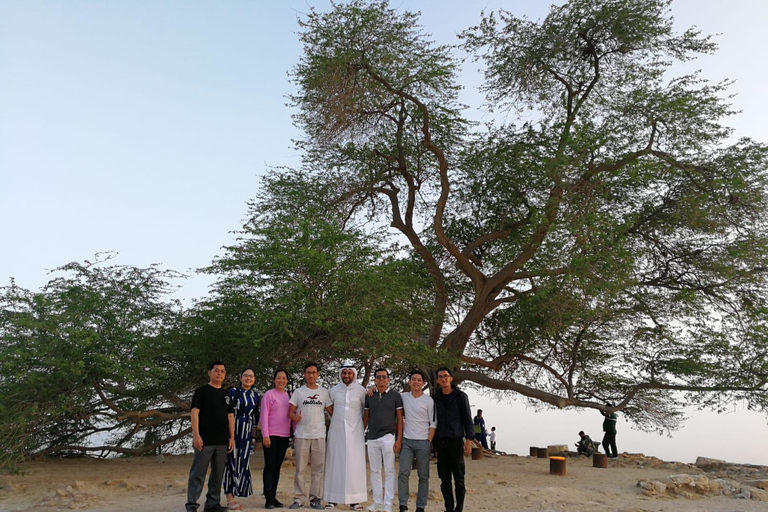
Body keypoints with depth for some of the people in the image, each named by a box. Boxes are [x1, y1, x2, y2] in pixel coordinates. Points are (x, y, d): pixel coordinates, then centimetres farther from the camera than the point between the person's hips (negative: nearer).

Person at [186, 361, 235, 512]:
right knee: (198, 474, -3)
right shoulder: (201, 391, -1)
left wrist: (232, 437, 8)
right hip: (205, 440, -6)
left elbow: (230, 416, 15)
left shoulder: (226, 394, 15)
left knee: (218, 475, 10)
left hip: (222, 441, 6)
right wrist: (196, 435, -18)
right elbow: (194, 412, -9)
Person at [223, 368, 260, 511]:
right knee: (231, 462, -3)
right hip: (233, 430, -5)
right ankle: (230, 499, 1)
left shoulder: (255, 395, 11)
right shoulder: (233, 392, -4)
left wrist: (254, 429, 17)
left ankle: (233, 494, 14)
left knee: (242, 463, 5)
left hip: (246, 432, 5)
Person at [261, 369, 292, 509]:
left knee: (277, 467, 9)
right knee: (269, 467, -1)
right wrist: (265, 435, -13)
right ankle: (268, 498, 4)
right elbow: (264, 416, -8)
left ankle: (274, 496, 16)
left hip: (284, 436, 4)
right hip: (271, 436, -4)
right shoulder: (269, 395, -4)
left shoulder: (289, 396, 10)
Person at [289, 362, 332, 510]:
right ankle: (299, 498, 13)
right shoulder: (298, 392, 4)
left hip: (319, 435, 1)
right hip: (301, 435, -1)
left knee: (318, 469, 4)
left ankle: (315, 498, 13)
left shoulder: (324, 392, 8)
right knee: (300, 469, 4)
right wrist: (296, 417, -19)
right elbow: (290, 412, 2)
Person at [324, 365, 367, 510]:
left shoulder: (361, 390, -2)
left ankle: (354, 500, 3)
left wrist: (363, 426, 7)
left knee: (354, 464, -2)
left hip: (355, 432, -2)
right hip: (336, 432, 2)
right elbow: (329, 410, 15)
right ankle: (332, 499, 10)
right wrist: (337, 422, 11)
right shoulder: (334, 390, 4)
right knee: (334, 463, 3)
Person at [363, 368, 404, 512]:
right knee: (374, 471, 9)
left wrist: (399, 439, -7)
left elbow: (400, 419, 0)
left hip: (388, 437, -3)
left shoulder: (395, 396, 1)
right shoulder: (369, 397, 9)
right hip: (372, 438, 4)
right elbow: (366, 417, 15)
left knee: (389, 471, -1)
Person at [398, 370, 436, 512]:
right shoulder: (402, 397, 4)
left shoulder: (429, 400, -2)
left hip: (423, 442, -2)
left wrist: (429, 441, -8)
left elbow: (433, 423, -2)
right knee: (403, 473, -7)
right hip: (406, 441, 2)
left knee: (424, 476, 3)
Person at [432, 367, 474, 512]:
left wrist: (469, 440, -9)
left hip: (456, 441, -3)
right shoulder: (435, 398, 9)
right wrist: (433, 443, 8)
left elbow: (467, 419, -1)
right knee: (444, 479, 6)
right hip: (440, 442, 3)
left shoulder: (460, 396, 1)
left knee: (458, 478, -1)